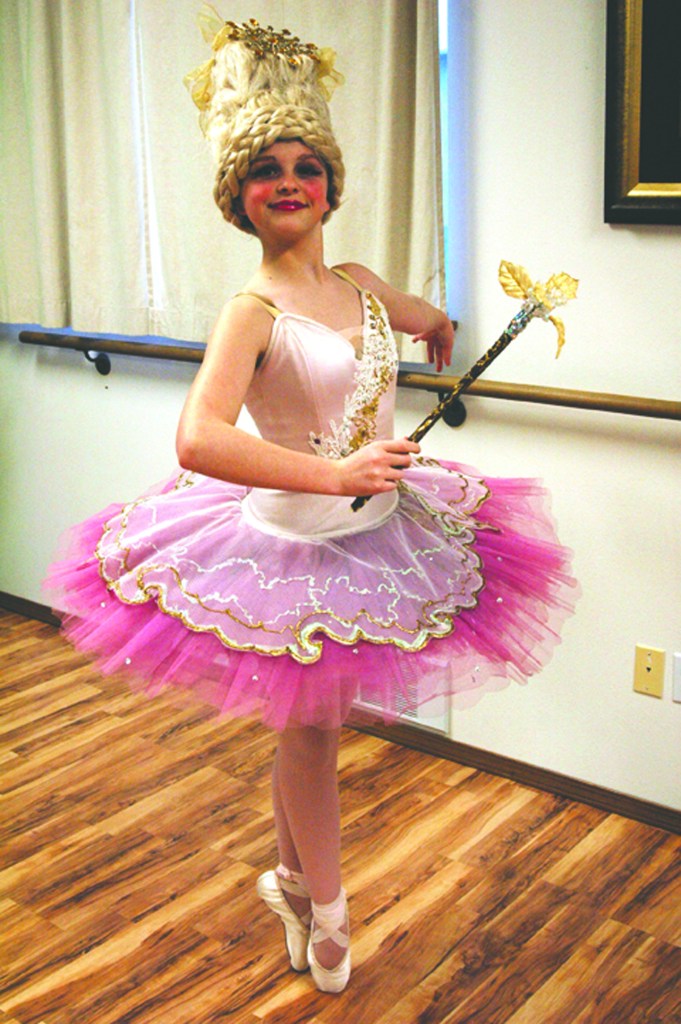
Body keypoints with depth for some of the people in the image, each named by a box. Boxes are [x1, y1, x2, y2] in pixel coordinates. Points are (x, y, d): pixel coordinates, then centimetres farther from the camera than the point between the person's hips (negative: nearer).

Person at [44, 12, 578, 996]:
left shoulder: (362, 285, 2)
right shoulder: (254, 310, -18)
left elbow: (433, 322, 26)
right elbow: (197, 440, -34)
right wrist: (337, 475, -35)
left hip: (379, 536, 6)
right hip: (296, 549, -6)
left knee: (314, 726, 21)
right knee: (308, 733, 12)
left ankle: (295, 878, 44)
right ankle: (324, 909, 34)